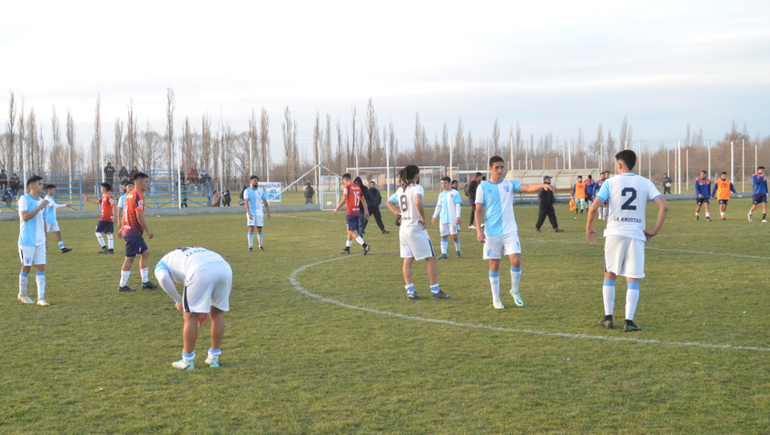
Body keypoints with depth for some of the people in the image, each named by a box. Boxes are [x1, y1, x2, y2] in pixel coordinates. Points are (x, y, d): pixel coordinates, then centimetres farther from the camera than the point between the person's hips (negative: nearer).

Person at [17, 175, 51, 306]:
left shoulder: (41, 200, 12)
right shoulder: (24, 199, -8)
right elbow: (25, 217, -21)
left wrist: (45, 239, 18)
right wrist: (40, 207, -23)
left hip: (40, 241, 6)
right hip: (27, 241, -6)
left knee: (41, 268, 0)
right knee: (26, 268, 3)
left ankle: (41, 298, 0)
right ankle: (22, 294, 22)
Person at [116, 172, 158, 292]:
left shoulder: (130, 195, 14)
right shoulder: (138, 196, -17)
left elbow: (125, 213, 20)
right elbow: (139, 216, -21)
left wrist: (122, 228, 25)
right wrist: (148, 230, -15)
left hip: (128, 229, 10)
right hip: (134, 232, -10)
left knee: (145, 252, 14)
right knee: (129, 258, -4)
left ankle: (145, 282, 18)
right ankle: (122, 286, 2)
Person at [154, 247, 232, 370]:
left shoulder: (161, 264, 26)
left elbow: (163, 278, 0)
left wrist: (178, 301, 10)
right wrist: (205, 309, 39)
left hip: (202, 271, -6)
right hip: (224, 267, 6)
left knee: (190, 316, 10)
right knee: (217, 313, 21)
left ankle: (187, 361, 17)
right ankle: (214, 358, 28)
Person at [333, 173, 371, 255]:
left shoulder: (346, 187, -9)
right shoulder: (358, 187, 12)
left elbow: (344, 200, -16)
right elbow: (363, 200, 11)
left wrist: (337, 208, -6)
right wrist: (366, 211, 14)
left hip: (350, 212, -8)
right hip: (357, 211, 8)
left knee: (352, 231, -7)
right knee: (350, 230, 18)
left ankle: (365, 246, -20)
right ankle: (347, 249, 24)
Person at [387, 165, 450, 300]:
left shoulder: (400, 189, 10)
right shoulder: (417, 188, -13)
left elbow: (389, 202, 23)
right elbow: (418, 202, -32)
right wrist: (423, 218, -20)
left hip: (404, 228, 7)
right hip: (416, 228, -7)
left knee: (407, 260, 8)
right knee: (431, 258, 1)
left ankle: (410, 291, 9)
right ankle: (435, 291, 1)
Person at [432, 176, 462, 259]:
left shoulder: (455, 193, -2)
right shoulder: (441, 194, 15)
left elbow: (458, 205, -6)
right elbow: (438, 206, 20)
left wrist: (458, 216, -14)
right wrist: (434, 216, 14)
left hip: (452, 219, -5)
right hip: (443, 219, 5)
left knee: (454, 235, -6)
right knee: (443, 236, 1)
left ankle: (458, 250, 17)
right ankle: (444, 254, -1)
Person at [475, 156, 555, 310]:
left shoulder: (510, 184, 3)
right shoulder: (483, 187, -1)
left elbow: (527, 188, -12)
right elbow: (478, 210, 1)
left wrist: (542, 185, -32)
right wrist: (478, 230, -8)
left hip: (510, 230, 1)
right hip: (492, 233, -1)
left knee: (516, 260, -10)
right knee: (494, 265, 3)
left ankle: (514, 290, 13)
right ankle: (496, 298, 16)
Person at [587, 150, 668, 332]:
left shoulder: (610, 182, 0)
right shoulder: (645, 183, 5)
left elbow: (594, 208, -8)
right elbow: (664, 206, -4)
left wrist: (589, 228, 7)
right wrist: (654, 231, 3)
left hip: (615, 234, 0)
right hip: (637, 235, 1)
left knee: (610, 275, 14)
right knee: (633, 280, 5)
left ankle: (608, 317, 14)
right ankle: (629, 321, 0)